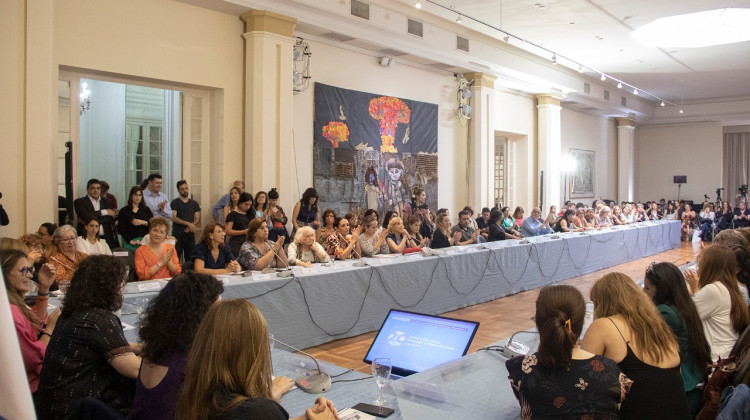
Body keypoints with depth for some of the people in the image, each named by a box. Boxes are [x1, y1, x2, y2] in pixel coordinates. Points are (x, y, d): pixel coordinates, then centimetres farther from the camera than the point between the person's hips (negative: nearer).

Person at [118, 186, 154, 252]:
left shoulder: (146, 209, 13)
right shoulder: (124, 211, 7)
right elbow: (121, 229, 1)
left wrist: (144, 223, -12)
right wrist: (130, 241, -9)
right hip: (130, 242, -1)